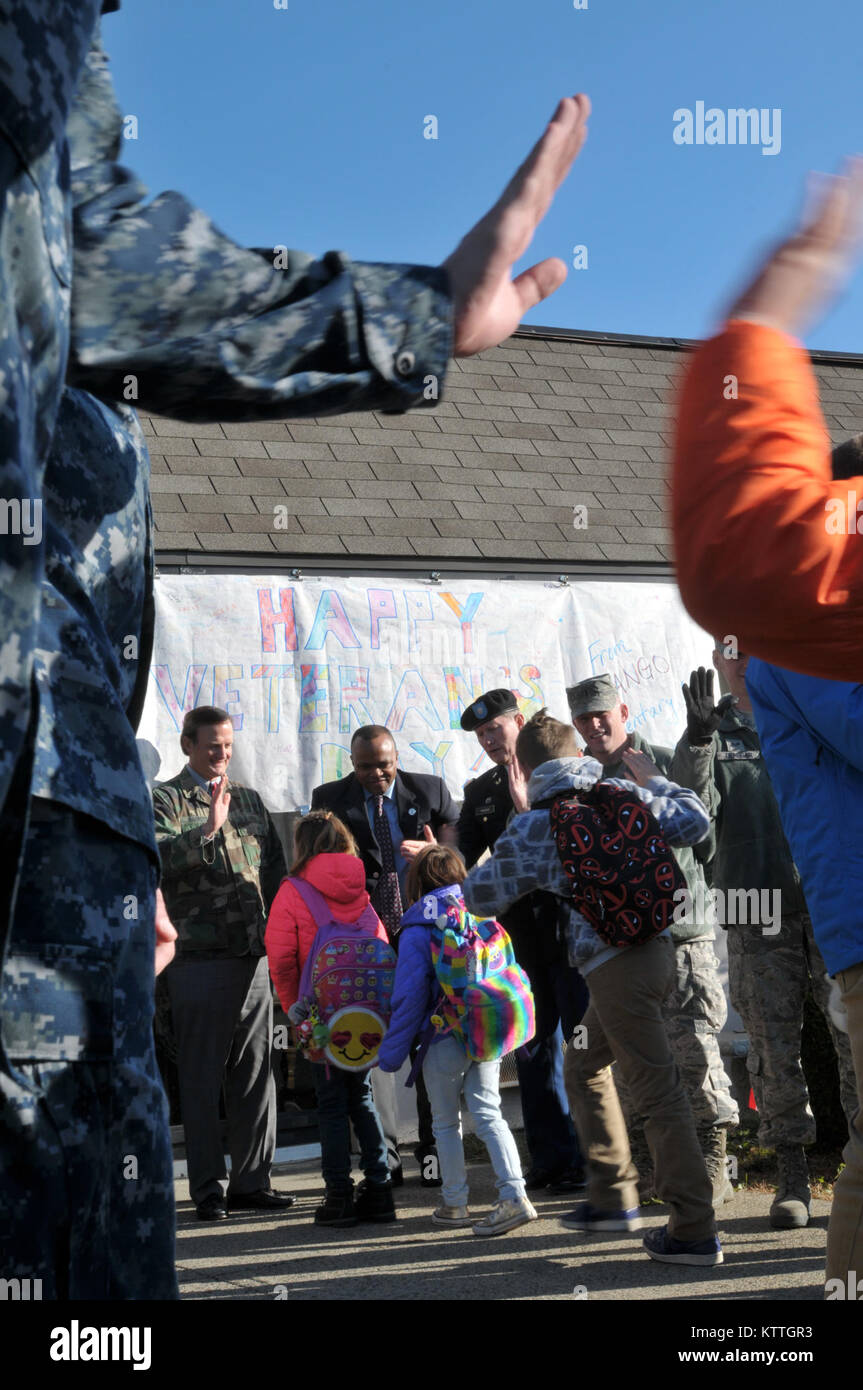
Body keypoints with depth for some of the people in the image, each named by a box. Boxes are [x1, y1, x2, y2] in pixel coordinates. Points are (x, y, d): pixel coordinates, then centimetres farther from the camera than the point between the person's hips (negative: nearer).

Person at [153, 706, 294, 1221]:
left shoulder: (249, 799, 17)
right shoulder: (166, 800, 0)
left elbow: (275, 866, 20)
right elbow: (159, 857, -18)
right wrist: (210, 828, -28)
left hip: (255, 955, 5)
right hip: (200, 959, -5)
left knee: (256, 1072, 7)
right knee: (202, 1077, 0)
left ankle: (252, 1181, 16)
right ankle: (209, 1189, 7)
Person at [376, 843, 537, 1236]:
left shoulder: (418, 931, -9)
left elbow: (410, 997, -11)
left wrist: (392, 1053, -4)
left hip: (445, 1041, -4)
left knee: (446, 1123, 10)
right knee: (488, 1114, 7)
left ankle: (455, 1204, 17)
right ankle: (514, 1195, -4)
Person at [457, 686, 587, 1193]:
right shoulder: (480, 792, 14)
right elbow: (464, 857, 7)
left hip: (568, 925, -5)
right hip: (520, 934, 5)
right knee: (535, 1050, 8)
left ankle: (593, 1156, 5)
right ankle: (553, 1159, 16)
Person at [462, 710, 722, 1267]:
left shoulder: (531, 829, -3)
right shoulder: (625, 794, 8)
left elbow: (480, 896, 4)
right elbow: (695, 822, 15)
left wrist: (513, 868, 26)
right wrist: (654, 780, 30)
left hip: (615, 964, -7)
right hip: (656, 946, 7)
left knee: (659, 1092, -6)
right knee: (584, 1066, 23)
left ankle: (694, 1231, -3)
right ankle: (613, 1197, 27)